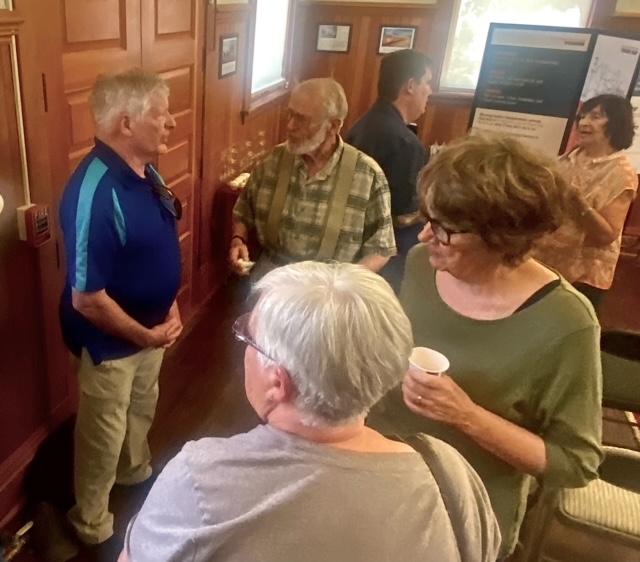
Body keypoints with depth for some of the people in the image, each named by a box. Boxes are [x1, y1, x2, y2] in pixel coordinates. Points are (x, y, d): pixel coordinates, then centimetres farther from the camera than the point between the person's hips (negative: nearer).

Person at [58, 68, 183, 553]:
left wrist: (170, 310, 4)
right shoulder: (95, 193, -32)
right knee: (104, 433, 14)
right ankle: (92, 525, 39)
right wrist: (145, 336, -17)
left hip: (152, 326, 8)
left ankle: (137, 473, 57)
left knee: (142, 409, 29)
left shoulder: (145, 171, -3)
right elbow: (86, 299, -29)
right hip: (110, 339, -8)